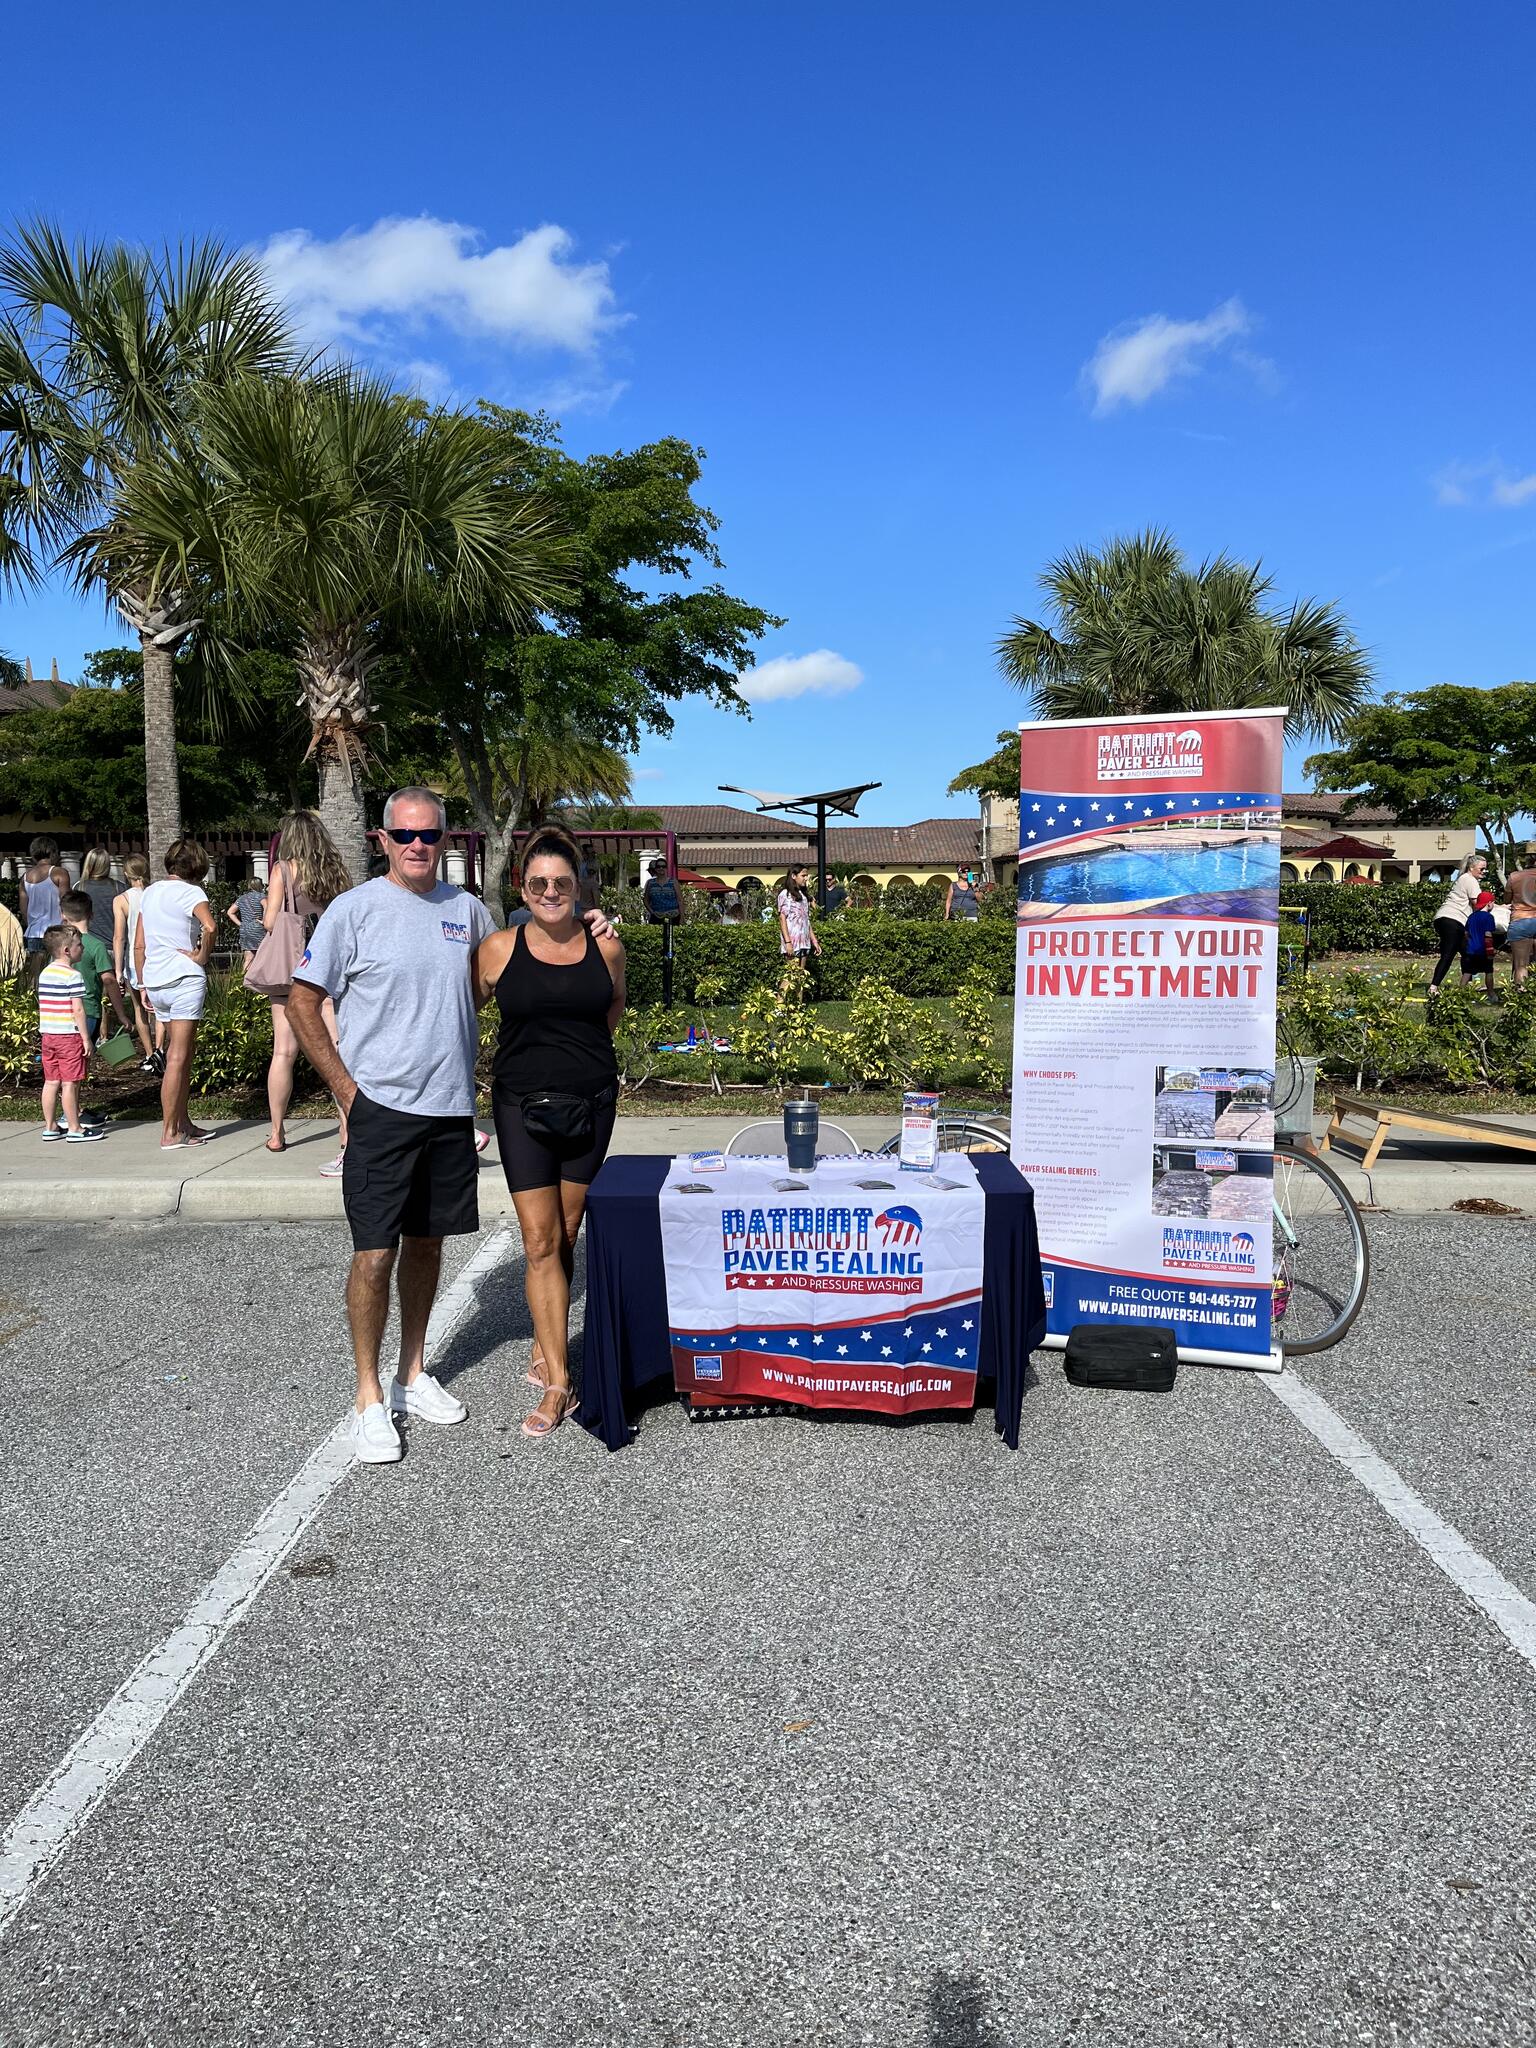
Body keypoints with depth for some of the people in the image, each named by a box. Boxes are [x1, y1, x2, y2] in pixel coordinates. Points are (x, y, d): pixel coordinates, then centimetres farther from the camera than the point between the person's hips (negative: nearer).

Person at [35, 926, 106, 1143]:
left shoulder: (44, 974, 10)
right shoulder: (72, 975, -14)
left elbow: (44, 1006, 15)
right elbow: (78, 1010, -17)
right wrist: (86, 1038, -13)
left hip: (47, 1035, 8)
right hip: (69, 1036, -8)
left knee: (51, 1082, 12)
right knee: (70, 1083, -2)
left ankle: (50, 1127, 18)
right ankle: (75, 1129, 4)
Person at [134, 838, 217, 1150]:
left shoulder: (150, 892, 14)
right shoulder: (190, 892, -6)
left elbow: (139, 945, 16)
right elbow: (209, 926, -27)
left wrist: (142, 985, 20)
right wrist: (203, 956, -11)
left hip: (156, 983, 7)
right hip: (185, 981, -7)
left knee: (178, 1056, 17)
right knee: (178, 1058, -2)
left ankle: (183, 1125, 23)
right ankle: (169, 1133, 1)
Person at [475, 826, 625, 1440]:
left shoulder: (605, 948, 1)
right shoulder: (498, 950, -3)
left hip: (590, 1105, 2)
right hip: (523, 1106, -2)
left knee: (565, 1236, 10)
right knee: (541, 1242, -6)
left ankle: (545, 1347, 30)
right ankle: (558, 1382, -3)